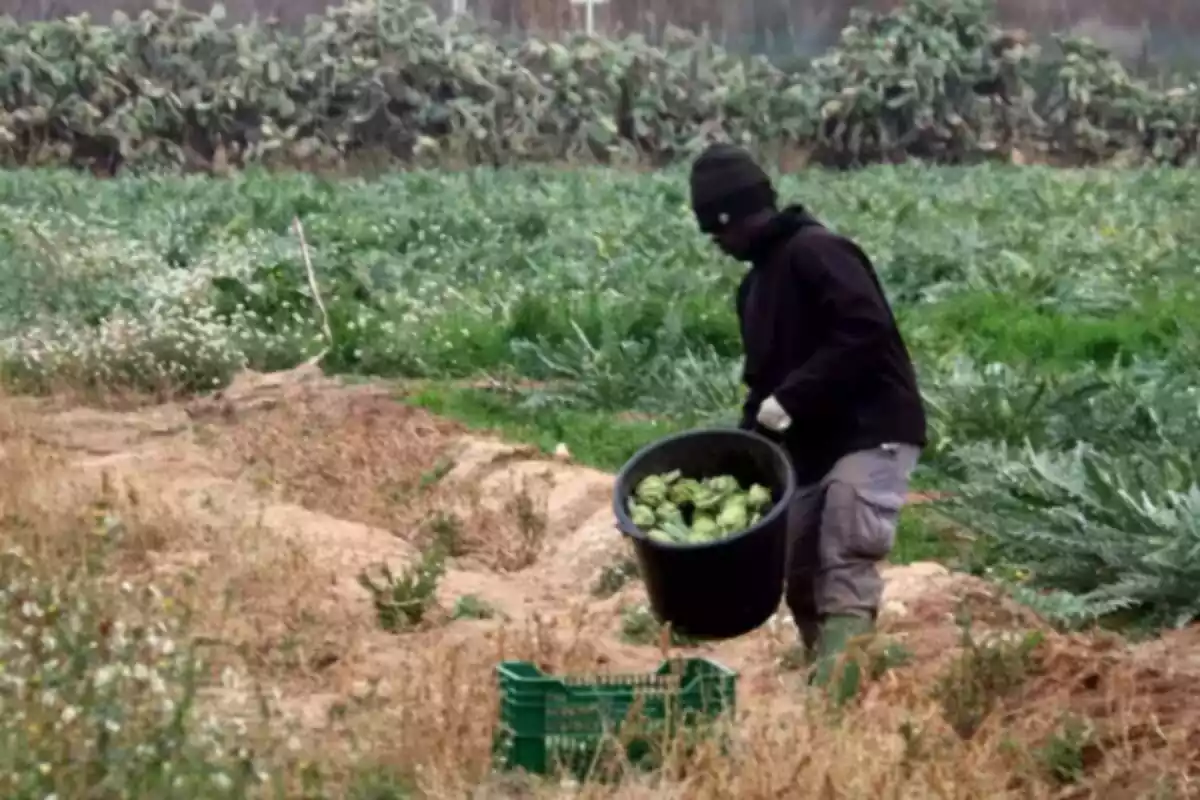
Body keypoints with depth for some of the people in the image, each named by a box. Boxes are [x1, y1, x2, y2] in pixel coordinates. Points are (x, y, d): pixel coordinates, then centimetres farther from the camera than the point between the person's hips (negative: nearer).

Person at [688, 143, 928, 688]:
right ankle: (818, 662, 27)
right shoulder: (757, 282, 17)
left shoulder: (816, 252, -13)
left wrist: (790, 400, -26)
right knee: (796, 567, 12)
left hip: (873, 433, -10)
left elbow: (865, 332, -26)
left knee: (846, 560, -21)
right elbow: (766, 375, 21)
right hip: (814, 445, 10)